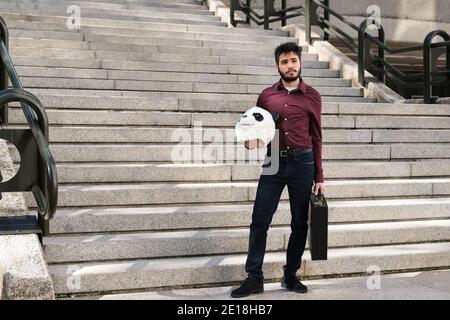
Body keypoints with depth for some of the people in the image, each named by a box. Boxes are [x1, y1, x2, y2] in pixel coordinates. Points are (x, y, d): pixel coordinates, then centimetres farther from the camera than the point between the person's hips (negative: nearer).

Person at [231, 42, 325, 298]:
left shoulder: (312, 96, 4)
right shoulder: (267, 95, 7)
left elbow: (316, 138, 6)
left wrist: (319, 177, 4)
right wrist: (251, 140, -10)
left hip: (303, 163, 0)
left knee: (300, 222, 6)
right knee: (260, 221, -4)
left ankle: (291, 275, 19)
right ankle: (254, 278, 3)